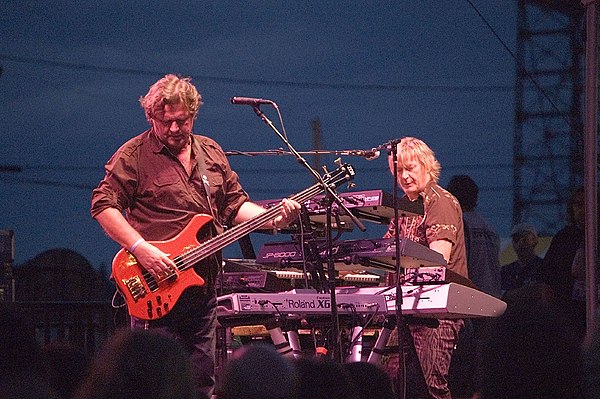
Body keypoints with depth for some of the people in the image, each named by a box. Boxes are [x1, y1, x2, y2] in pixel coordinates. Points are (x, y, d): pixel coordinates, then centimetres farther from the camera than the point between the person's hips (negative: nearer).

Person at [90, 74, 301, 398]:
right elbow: (103, 205, -10)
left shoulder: (211, 153, 15)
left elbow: (235, 205, 18)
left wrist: (271, 218, 0)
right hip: (156, 289, -6)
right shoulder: (134, 155, -4)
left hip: (203, 288, 6)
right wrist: (141, 248, -20)